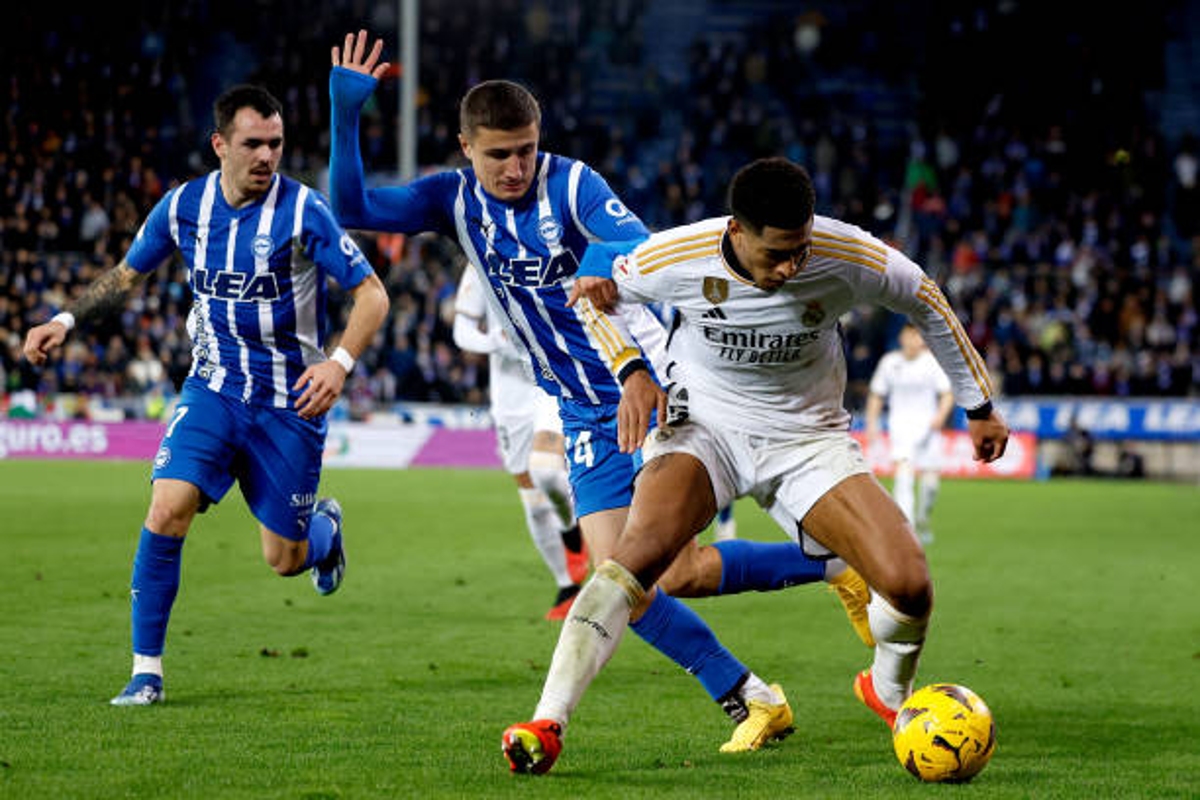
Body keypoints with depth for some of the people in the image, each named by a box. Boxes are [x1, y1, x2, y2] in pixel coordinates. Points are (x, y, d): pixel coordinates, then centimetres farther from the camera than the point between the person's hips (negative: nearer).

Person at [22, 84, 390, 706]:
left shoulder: (303, 210, -14)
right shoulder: (182, 206, -3)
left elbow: (370, 292, -11)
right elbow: (127, 275, 14)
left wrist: (340, 362, -27)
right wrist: (65, 320, 1)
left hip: (290, 399, -2)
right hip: (213, 388, 2)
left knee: (285, 559, 4)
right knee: (167, 510, -19)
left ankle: (325, 524, 43)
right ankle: (146, 670, -8)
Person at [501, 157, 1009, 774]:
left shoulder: (845, 256, -21)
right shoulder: (677, 257, -20)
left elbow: (923, 300, 1)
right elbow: (600, 282, 4)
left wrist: (978, 406, 9)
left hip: (808, 439, 1)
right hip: (702, 425, -1)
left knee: (908, 585, -16)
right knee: (639, 551, -31)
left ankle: (888, 692, 20)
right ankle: (547, 723, -30)